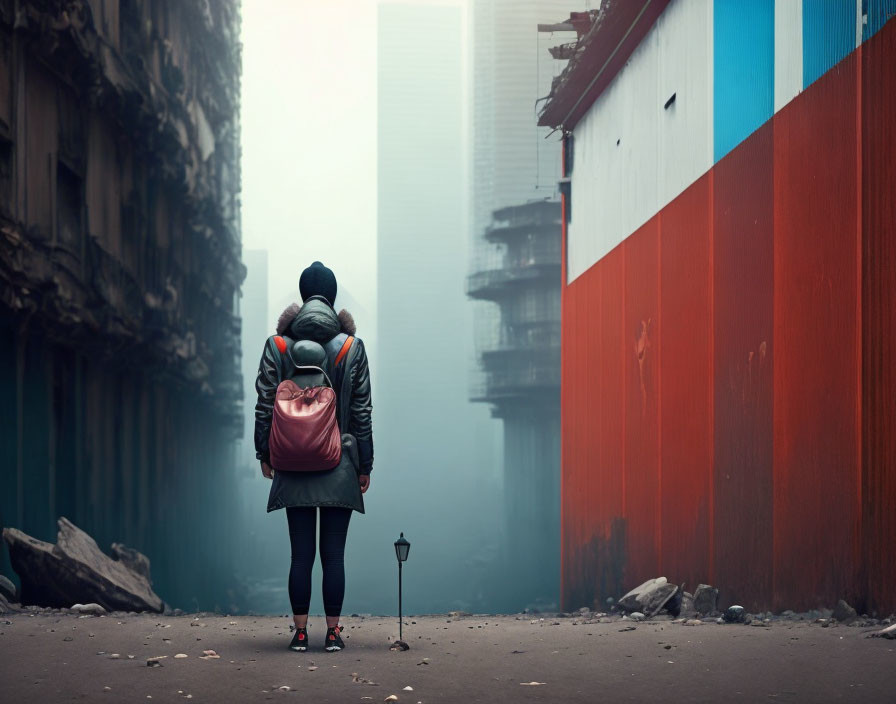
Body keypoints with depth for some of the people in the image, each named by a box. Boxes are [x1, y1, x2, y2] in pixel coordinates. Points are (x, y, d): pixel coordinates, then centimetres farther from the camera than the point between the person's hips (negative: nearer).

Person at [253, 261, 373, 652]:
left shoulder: (277, 345, 0)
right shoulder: (352, 347, -1)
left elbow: (265, 405, 1)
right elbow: (362, 411, 1)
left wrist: (265, 454, 12)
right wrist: (365, 464, 7)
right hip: (339, 464, -1)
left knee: (300, 554, 3)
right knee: (334, 554, 2)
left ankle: (300, 632, 3)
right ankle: (333, 632, 3)